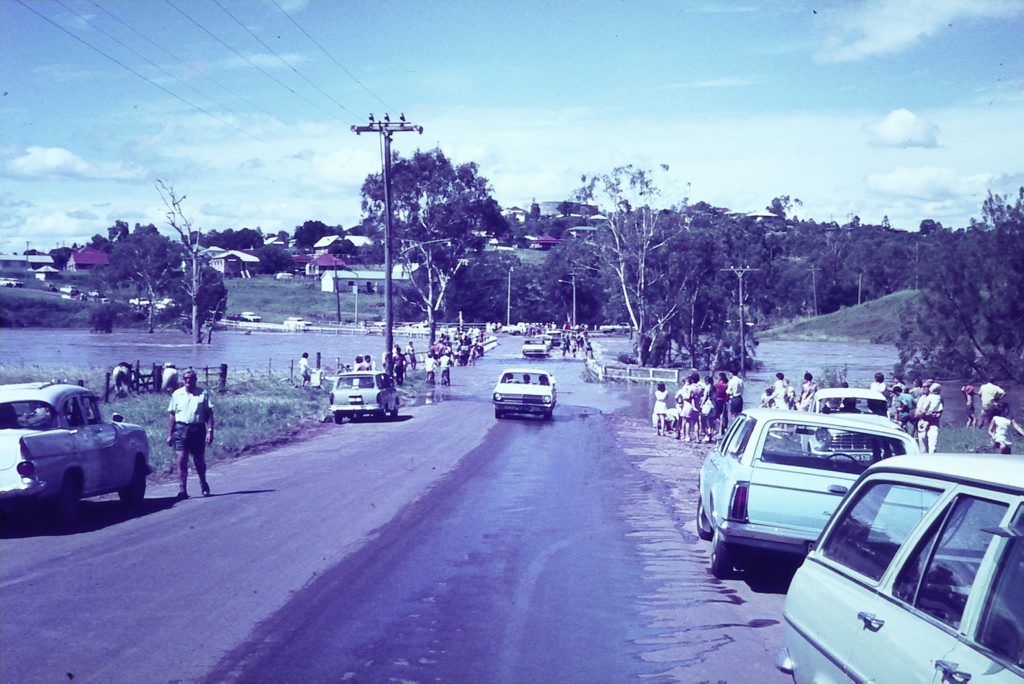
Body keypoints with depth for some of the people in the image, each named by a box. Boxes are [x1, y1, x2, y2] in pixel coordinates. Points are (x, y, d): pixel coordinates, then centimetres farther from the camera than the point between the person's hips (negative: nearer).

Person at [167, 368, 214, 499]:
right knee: (181, 459, -8)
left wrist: (210, 431, -9)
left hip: (198, 429, -1)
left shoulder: (203, 394, 3)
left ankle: (203, 484, 33)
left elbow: (209, 414, 1)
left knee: (199, 460, 9)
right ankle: (182, 489, -7)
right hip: (181, 429, 1)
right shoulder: (177, 394, 9)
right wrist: (170, 434, 9)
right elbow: (173, 415, 12)